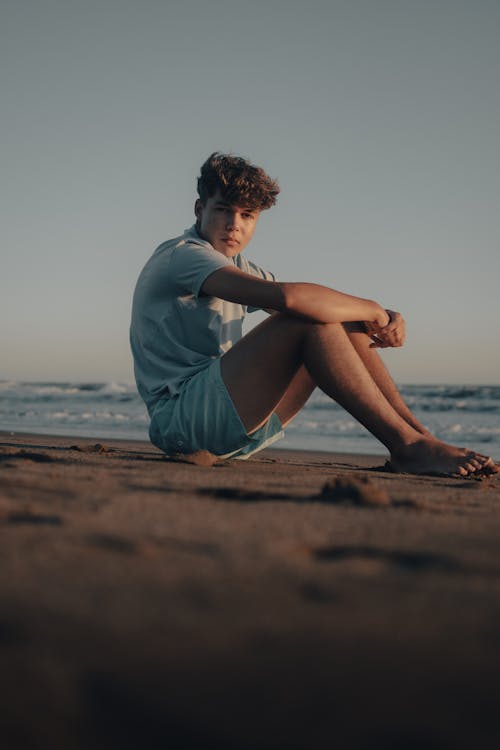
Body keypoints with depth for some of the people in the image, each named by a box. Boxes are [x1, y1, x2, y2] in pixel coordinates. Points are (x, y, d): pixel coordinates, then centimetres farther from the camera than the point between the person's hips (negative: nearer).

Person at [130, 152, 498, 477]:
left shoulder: (237, 267, 21)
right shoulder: (182, 255, -12)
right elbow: (288, 297, -28)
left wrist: (386, 318, -6)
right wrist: (371, 309, -14)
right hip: (181, 417, -9)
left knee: (343, 323, 3)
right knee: (311, 319, -23)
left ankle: (421, 435, -7)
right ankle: (407, 446, -23)